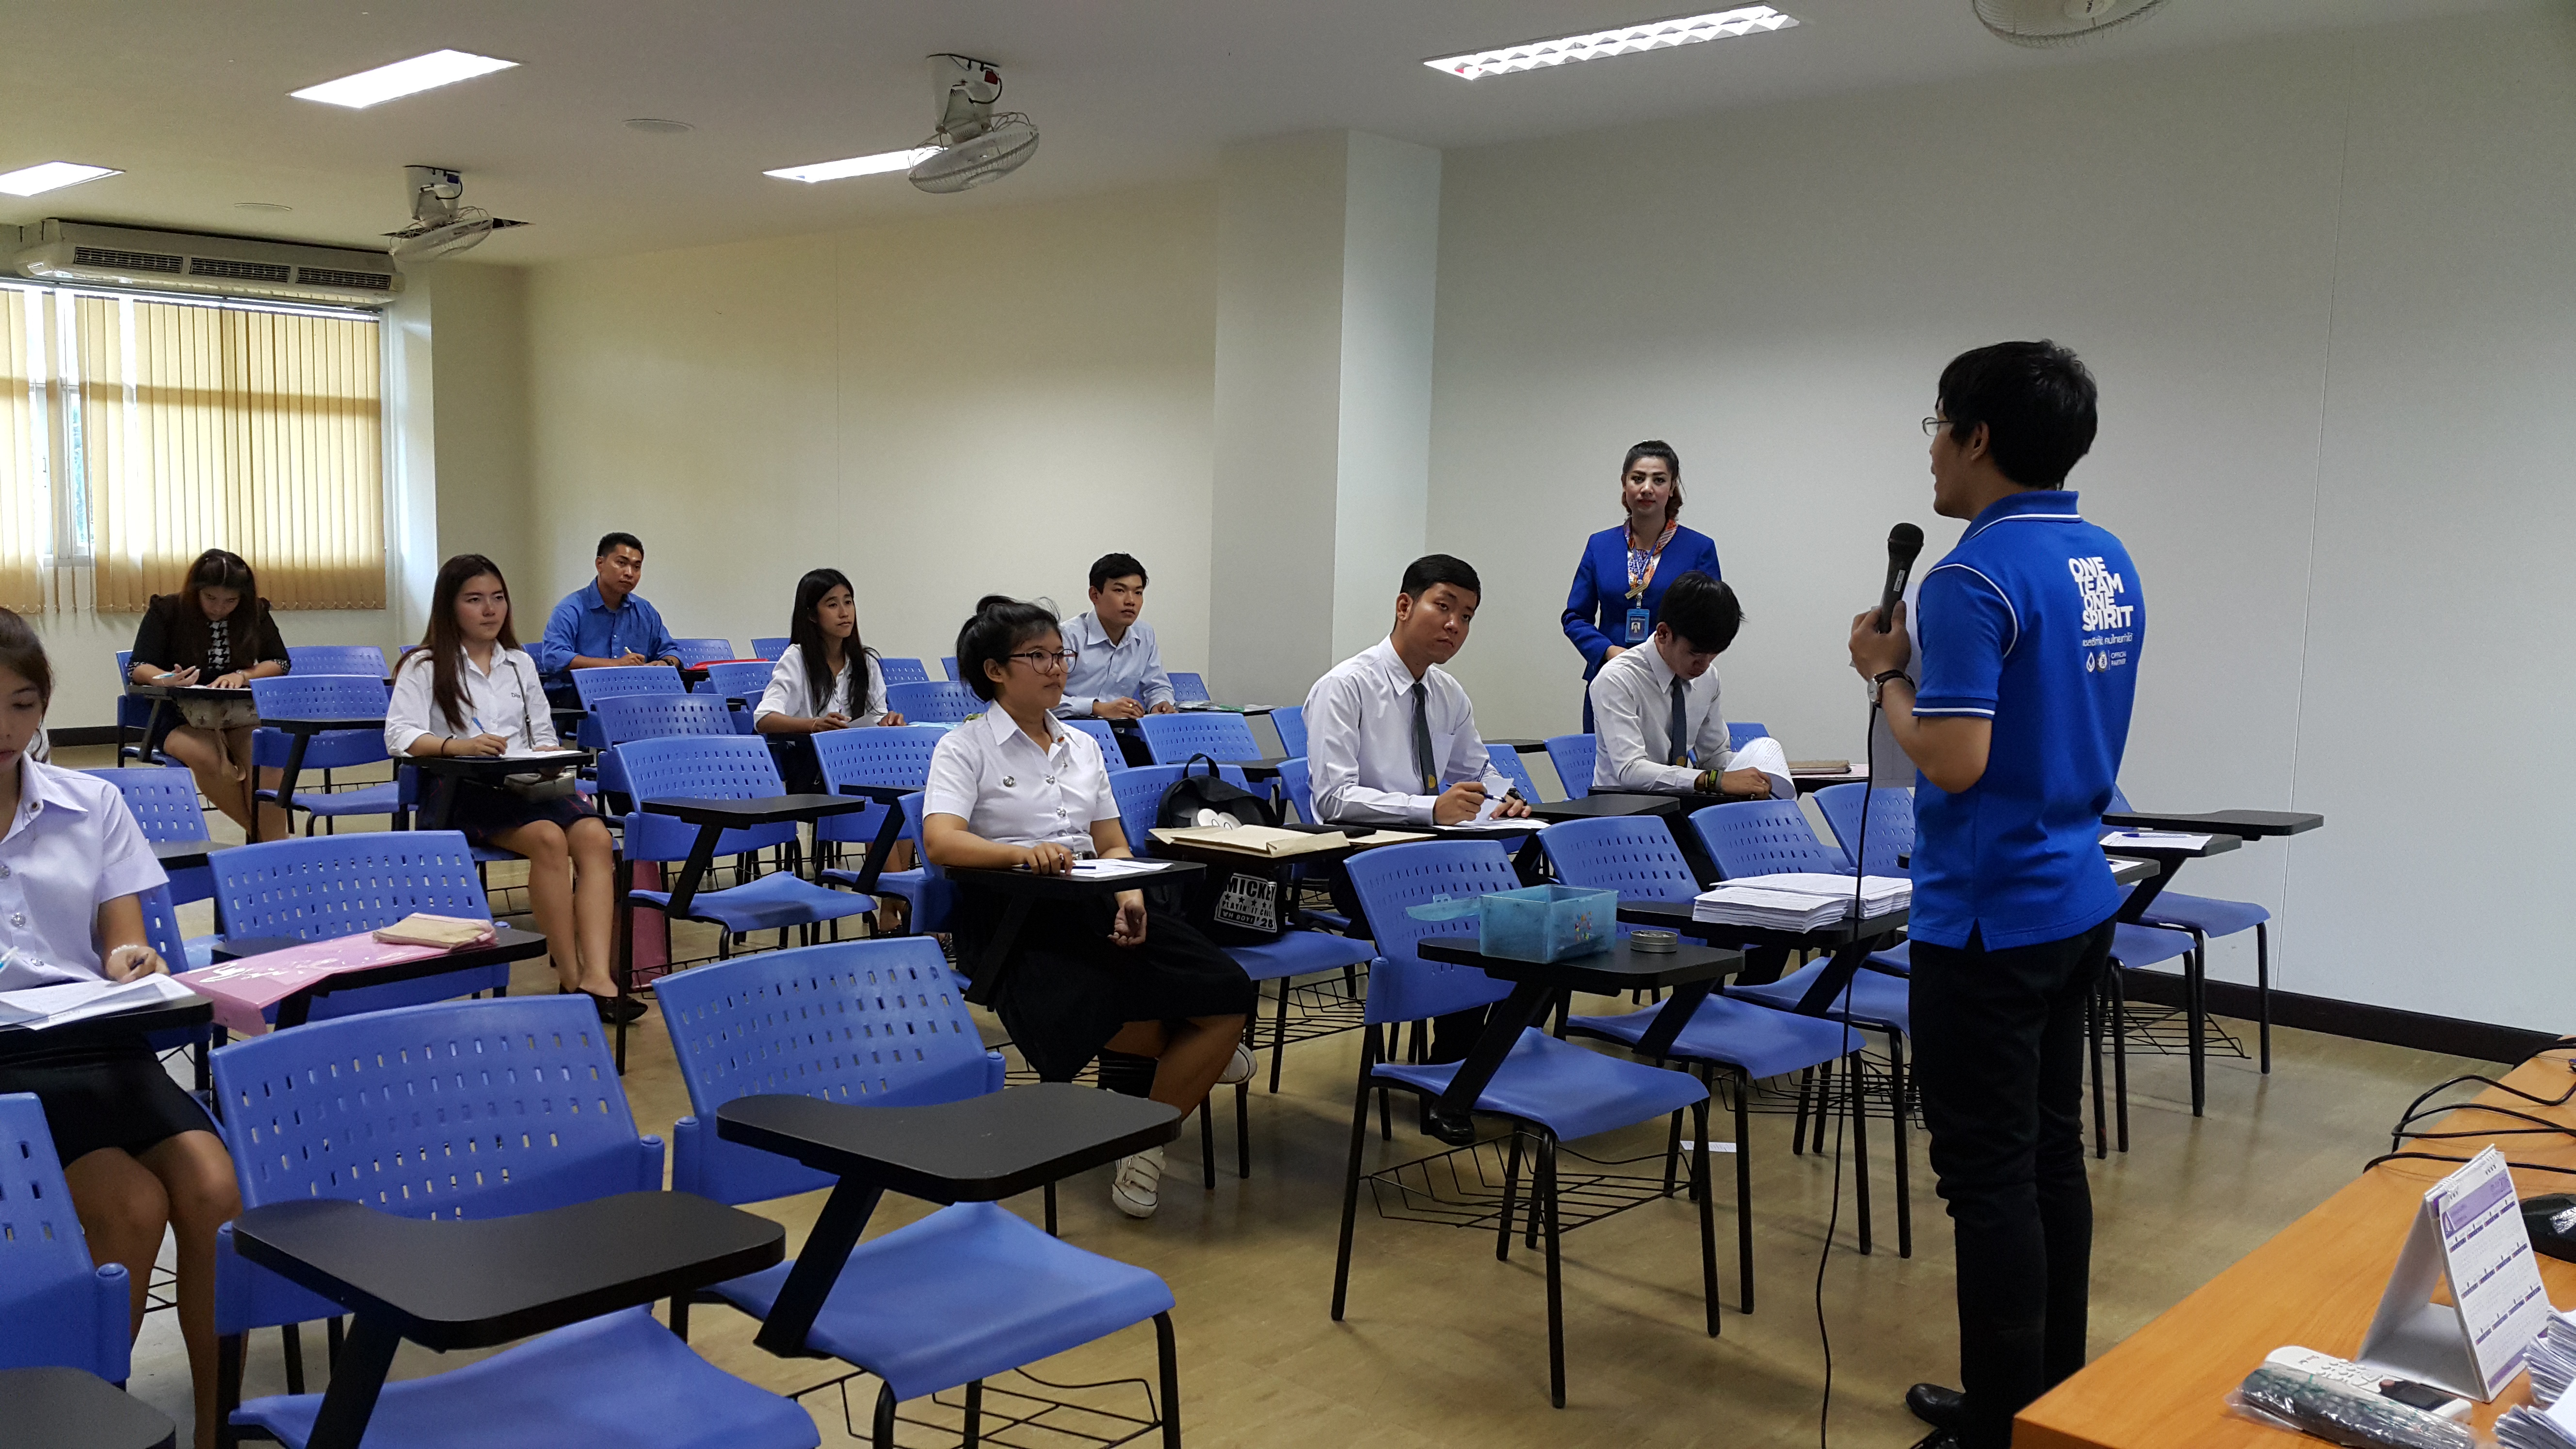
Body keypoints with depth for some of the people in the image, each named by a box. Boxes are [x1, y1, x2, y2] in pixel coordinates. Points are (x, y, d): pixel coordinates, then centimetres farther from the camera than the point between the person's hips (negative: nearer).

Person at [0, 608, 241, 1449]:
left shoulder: (91, 805, 11)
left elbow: (123, 947, 11)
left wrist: (134, 967, -14)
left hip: (100, 1040, 3)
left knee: (212, 1189, -22)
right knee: (133, 1204, -26)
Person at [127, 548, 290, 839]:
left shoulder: (256, 613, 6)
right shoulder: (167, 610, -1)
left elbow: (280, 664, 7)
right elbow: (139, 669, -5)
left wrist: (241, 676, -14)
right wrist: (168, 681, -29)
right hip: (179, 717, -2)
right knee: (208, 758, -37)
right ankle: (262, 835, -24)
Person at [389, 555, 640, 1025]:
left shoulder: (520, 664, 22)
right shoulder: (424, 668, 7)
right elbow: (399, 735, -7)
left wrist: (547, 757, -4)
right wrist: (459, 745, -25)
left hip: (529, 784, 5)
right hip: (465, 792, -4)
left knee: (595, 835, -28)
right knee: (549, 837, -34)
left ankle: (597, 976, -39)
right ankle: (569, 979, -29)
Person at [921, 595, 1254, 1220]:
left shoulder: (1083, 746, 21)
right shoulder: (965, 748, 2)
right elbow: (940, 840, -14)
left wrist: (1132, 895, -6)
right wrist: (1022, 853, -33)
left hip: (1097, 908, 6)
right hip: (1015, 920, -5)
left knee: (1230, 995, -17)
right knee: (1076, 1021, -37)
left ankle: (1147, 1143, -2)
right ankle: (1190, 1051, -4)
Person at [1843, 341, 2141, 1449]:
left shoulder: (1975, 577, -19)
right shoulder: (2110, 566, 9)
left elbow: (1953, 761, -25)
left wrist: (1886, 673, -10)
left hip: (1987, 919, -9)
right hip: (2075, 900, 9)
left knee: (1992, 1176, -1)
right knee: (2051, 1155, 17)